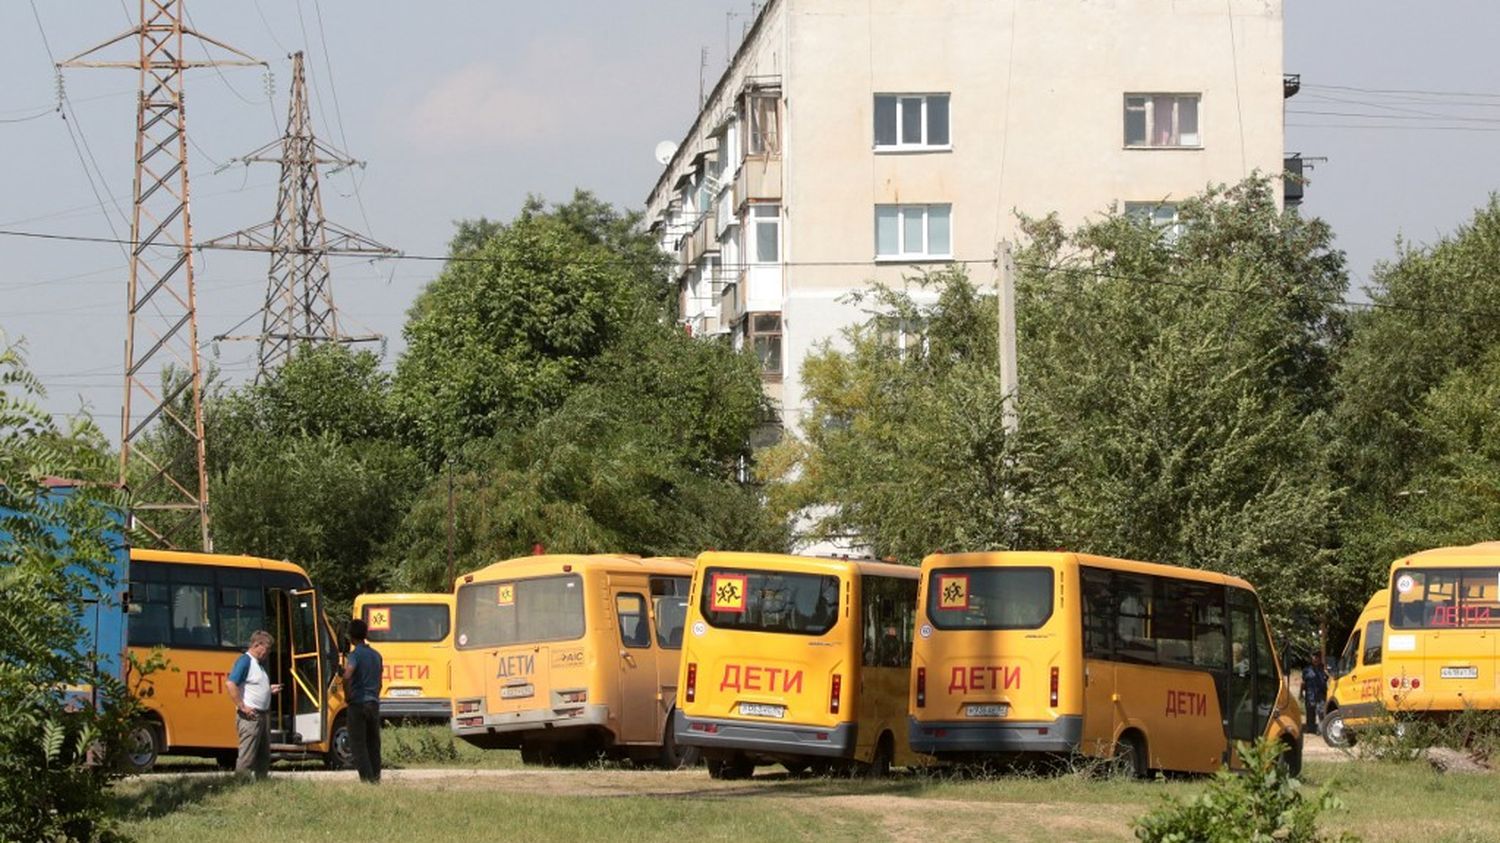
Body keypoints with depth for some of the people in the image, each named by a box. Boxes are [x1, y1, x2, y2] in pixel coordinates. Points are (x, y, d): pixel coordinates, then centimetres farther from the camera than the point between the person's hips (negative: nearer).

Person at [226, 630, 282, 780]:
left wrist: (270, 690, 11)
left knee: (264, 755, 15)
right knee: (247, 756, -10)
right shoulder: (244, 661, -13)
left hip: (263, 714, 10)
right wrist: (242, 707, -22)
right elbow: (231, 684, -23)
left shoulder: (259, 663, 17)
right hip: (250, 716, -10)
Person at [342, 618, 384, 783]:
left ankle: (367, 778, -9)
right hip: (374, 704, 6)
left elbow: (347, 676, -28)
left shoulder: (355, 655, -11)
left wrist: (347, 695, -14)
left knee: (358, 744, -3)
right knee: (373, 743, 12)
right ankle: (376, 777, 13)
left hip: (358, 703, -6)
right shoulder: (376, 655, 11)